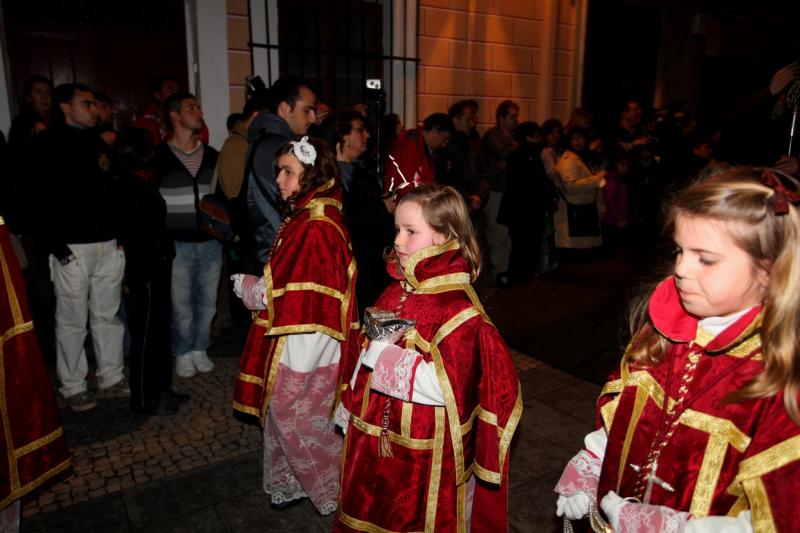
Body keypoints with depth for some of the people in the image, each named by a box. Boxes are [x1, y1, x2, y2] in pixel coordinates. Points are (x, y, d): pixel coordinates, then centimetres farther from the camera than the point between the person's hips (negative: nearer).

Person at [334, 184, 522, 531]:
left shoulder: (458, 309, -23)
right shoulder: (396, 293, 0)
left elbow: (446, 386, -31)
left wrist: (384, 357, -26)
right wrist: (352, 411, 16)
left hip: (427, 452, -7)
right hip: (377, 441, 7)